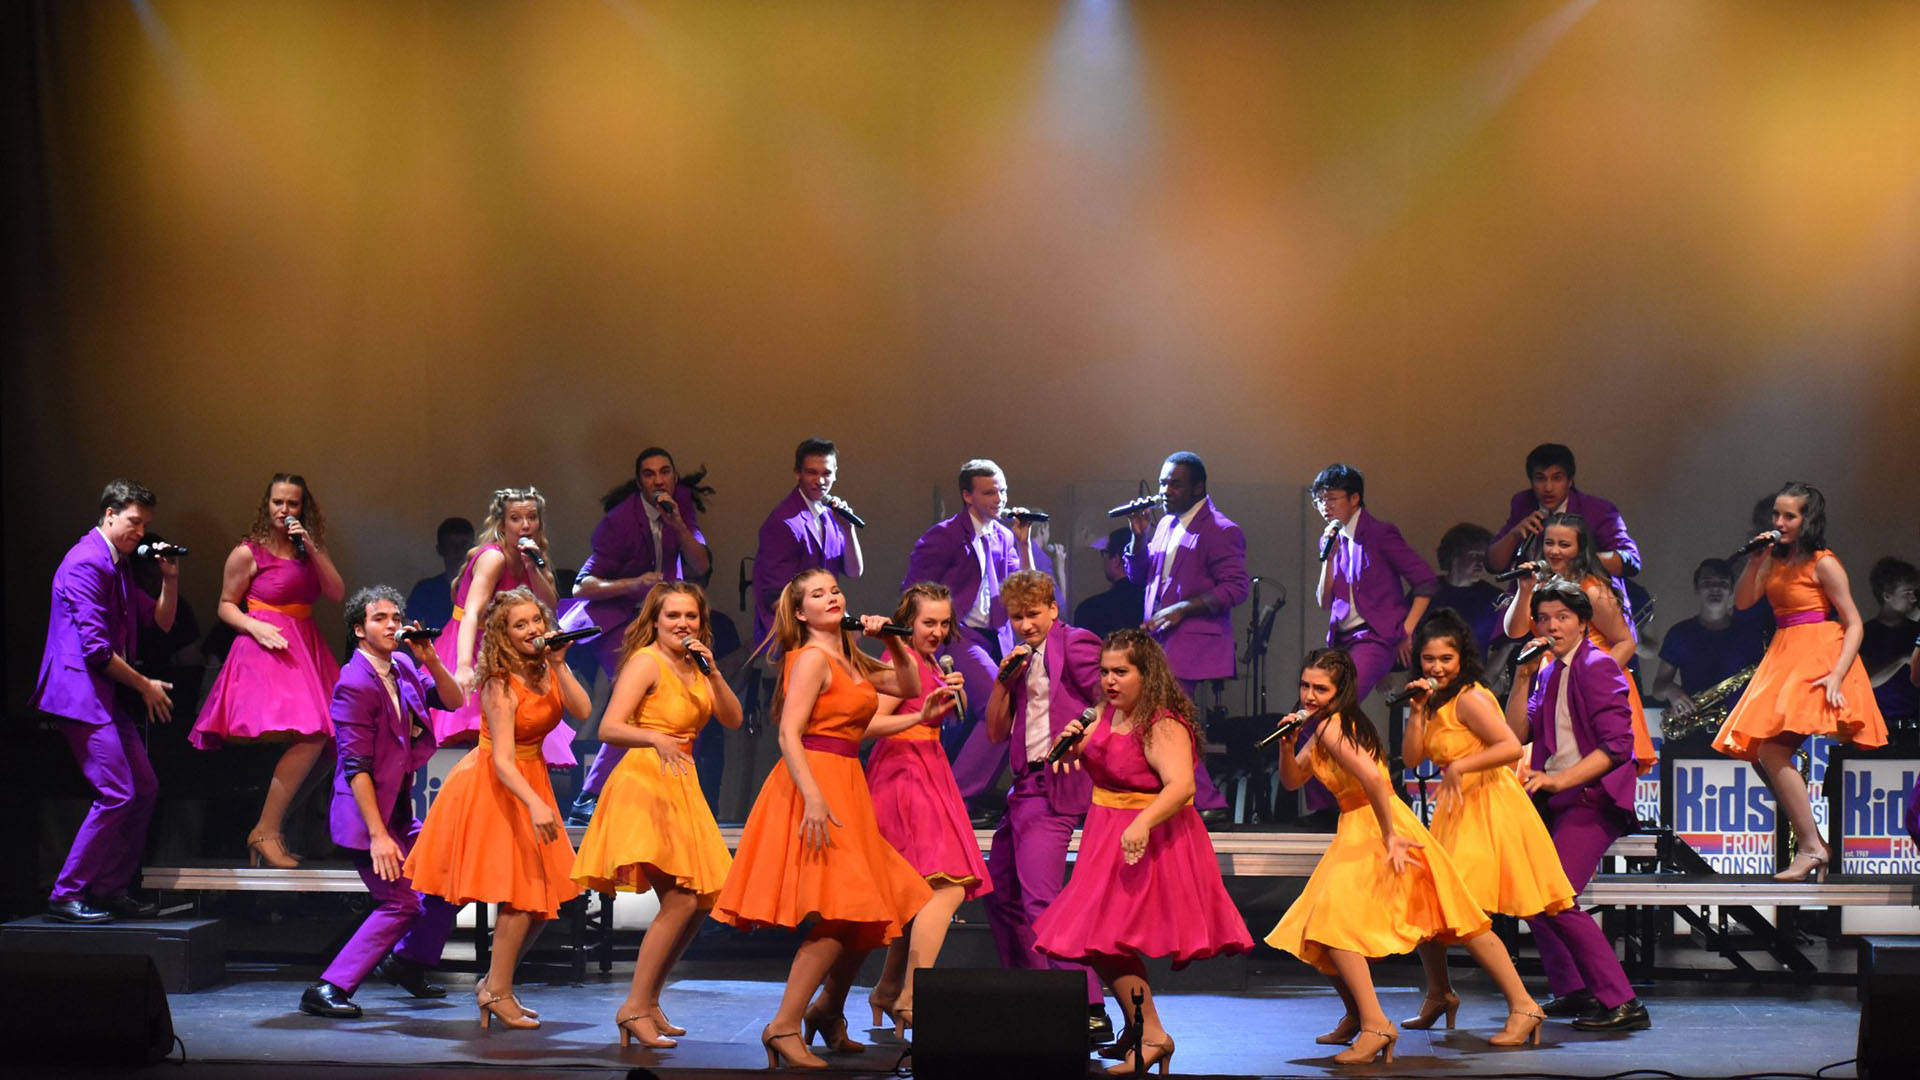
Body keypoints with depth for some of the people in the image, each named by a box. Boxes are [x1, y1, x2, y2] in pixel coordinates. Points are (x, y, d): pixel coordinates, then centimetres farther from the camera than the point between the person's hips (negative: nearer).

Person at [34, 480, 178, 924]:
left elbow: (161, 621, 21)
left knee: (145, 788, 9)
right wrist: (144, 685, -10)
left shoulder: (119, 566, 17)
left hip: (109, 697, 10)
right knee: (116, 794, -14)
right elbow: (95, 647, -19)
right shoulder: (86, 563, -14)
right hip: (81, 692, -10)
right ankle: (66, 897, -7)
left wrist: (169, 578, 4)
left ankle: (109, 890, 16)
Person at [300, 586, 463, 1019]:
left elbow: (453, 701, 7)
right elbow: (356, 767, -21)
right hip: (366, 811, -9)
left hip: (398, 811, 9)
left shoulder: (401, 666, 7)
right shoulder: (355, 684, -18)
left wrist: (429, 658, -11)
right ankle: (327, 990, -5)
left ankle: (407, 962, 27)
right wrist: (378, 835, -23)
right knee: (401, 904, -10)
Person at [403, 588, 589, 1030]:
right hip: (494, 790, -8)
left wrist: (559, 666, -22)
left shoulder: (546, 668, -2)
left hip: (530, 782, 8)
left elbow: (583, 711, -16)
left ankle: (495, 983, 22)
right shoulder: (501, 684, -23)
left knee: (543, 893, 9)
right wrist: (534, 805, -43)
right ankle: (497, 992, 2)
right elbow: (502, 760, -30)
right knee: (521, 892, -10)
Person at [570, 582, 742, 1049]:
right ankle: (635, 1007, -12)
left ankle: (649, 1001, 17)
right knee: (679, 900, -18)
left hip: (681, 785, 8)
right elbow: (608, 728, -19)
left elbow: (733, 719, 5)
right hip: (645, 783, -8)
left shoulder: (693, 666, 13)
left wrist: (712, 672, -8)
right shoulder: (646, 662, -9)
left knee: (699, 903, 7)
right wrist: (655, 738, -36)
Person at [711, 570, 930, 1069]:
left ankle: (828, 1011, 28)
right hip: (815, 787, -9)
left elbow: (909, 687, 25)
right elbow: (789, 734, -17)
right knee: (840, 915, -15)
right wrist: (813, 798, -28)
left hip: (845, 786, 9)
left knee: (869, 915, 12)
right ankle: (784, 1027, -13)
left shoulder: (850, 662, 17)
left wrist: (894, 642, 9)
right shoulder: (812, 658, -9)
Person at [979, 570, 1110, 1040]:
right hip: (1024, 789, 10)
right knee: (998, 890, 18)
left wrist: (1081, 732, -22)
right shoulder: (1024, 658, 17)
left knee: (1041, 901, -16)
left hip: (1052, 788, -10)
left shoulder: (1074, 643, -7)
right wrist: (1004, 680, 3)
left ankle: (1092, 1013, -16)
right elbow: (995, 732, 15)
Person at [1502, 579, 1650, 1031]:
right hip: (1556, 802, 9)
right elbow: (1517, 733, 9)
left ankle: (1621, 1003, -14)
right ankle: (1572, 991, 23)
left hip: (1592, 798, -9)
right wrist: (1523, 677, 0)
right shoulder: (1549, 674, 16)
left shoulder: (1597, 667, -9)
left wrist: (1558, 780, -23)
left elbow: (1616, 745, -17)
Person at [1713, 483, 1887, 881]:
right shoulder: (1776, 560, 13)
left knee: (1772, 749, -20)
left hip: (1817, 656, -8)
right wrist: (1756, 560, -4)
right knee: (1757, 753, 2)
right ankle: (1811, 842, 7)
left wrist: (1837, 676, -22)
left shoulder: (1824, 564, -8)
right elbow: (1742, 601, 10)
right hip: (1782, 656, 8)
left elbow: (1854, 625, -10)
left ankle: (1811, 848, -17)